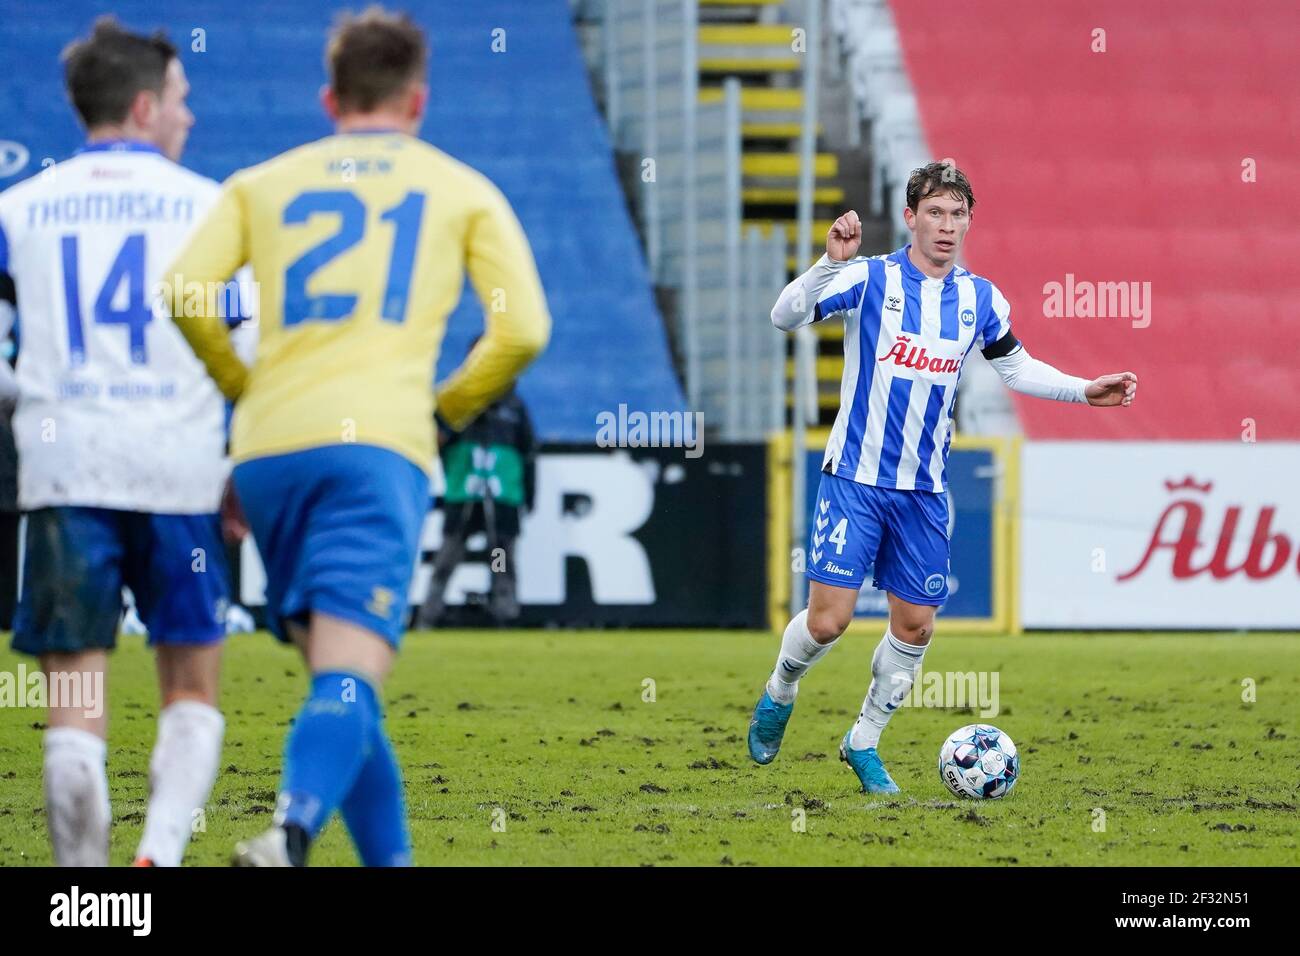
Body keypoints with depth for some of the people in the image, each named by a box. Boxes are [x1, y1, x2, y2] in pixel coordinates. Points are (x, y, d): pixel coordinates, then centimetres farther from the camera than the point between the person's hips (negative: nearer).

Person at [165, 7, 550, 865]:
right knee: (350, 676, -16)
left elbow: (185, 292, 3)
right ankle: (291, 834, -41)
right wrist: (450, 406, 21)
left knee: (335, 679, 16)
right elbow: (523, 328, 6)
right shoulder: (463, 191, 16)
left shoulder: (262, 184, 19)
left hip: (268, 449, 3)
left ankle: (390, 858, 16)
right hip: (379, 443, -3)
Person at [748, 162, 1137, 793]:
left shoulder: (980, 299, 5)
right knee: (828, 618, -9)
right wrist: (830, 264, -35)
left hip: (924, 492, 4)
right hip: (855, 480, -4)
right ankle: (778, 695, 22)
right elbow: (786, 317, -20)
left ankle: (864, 742, 23)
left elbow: (1015, 366, 22)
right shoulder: (870, 279, -9)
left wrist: (1085, 390, 11)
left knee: (915, 624, 3)